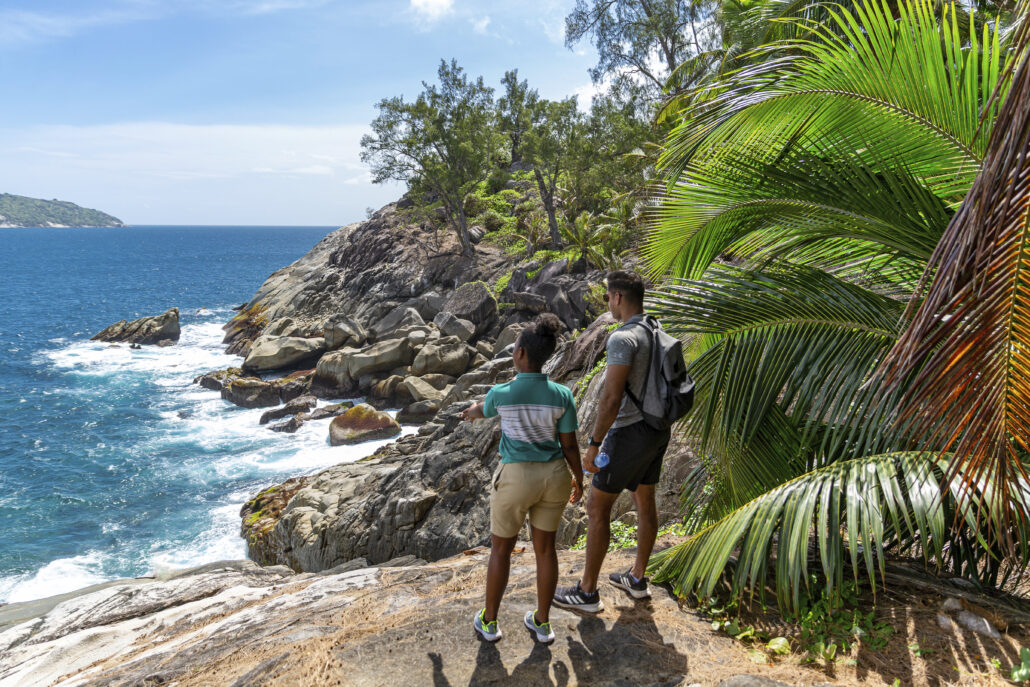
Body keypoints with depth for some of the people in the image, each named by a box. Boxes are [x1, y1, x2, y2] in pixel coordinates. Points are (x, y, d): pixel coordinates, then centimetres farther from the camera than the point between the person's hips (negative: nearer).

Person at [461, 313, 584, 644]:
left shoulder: (500, 393, -13)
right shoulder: (562, 396, -9)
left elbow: (484, 409, 11)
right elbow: (570, 445, -4)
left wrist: (471, 413, 35)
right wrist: (579, 478, 14)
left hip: (515, 479, -2)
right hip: (553, 477, 3)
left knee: (500, 548, 17)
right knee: (545, 546, 18)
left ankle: (489, 621, 29)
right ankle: (542, 623, 29)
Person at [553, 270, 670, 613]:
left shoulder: (622, 338, -23)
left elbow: (612, 397, -27)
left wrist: (593, 446, -21)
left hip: (629, 433, -9)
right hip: (657, 430, 9)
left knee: (597, 507, 1)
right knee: (644, 501, 20)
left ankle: (587, 592, 11)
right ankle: (637, 578, 35)